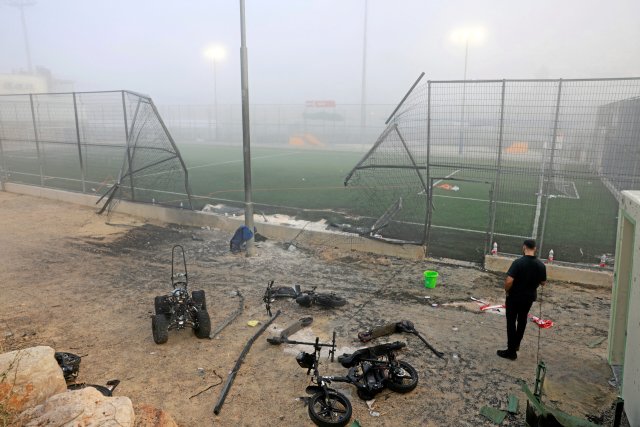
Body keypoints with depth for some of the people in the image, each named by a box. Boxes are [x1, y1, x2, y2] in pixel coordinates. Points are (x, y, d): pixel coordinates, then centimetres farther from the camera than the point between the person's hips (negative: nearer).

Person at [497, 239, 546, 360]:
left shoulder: (518, 262, -22)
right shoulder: (541, 265, -7)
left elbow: (509, 281, -28)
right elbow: (543, 282, 5)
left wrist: (507, 291, -10)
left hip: (514, 297, -5)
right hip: (529, 297, 5)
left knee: (511, 322, 6)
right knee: (522, 320, 23)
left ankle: (511, 351, 9)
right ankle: (516, 344, 39)